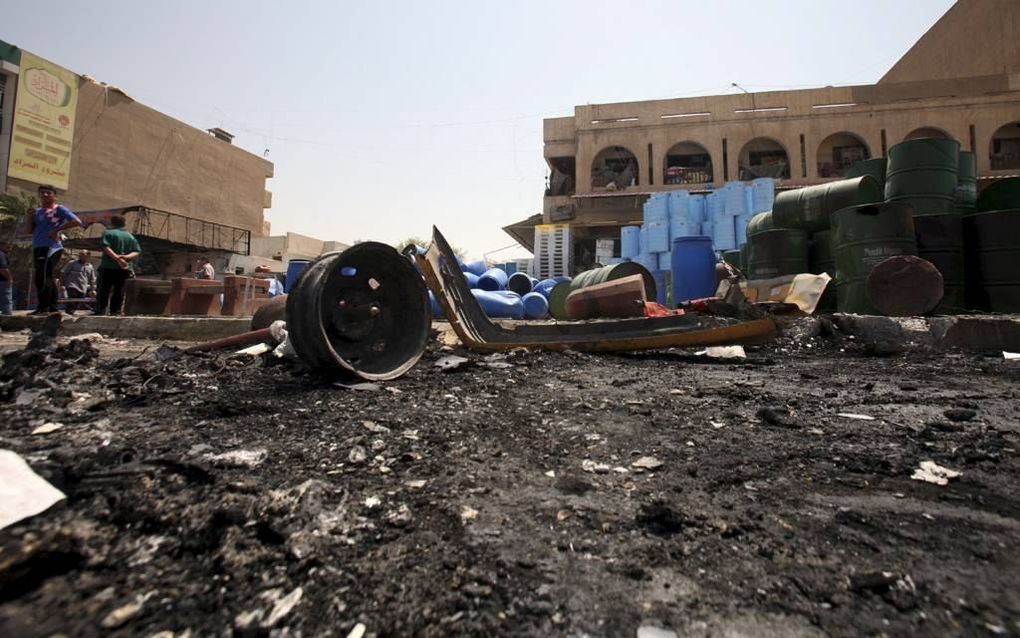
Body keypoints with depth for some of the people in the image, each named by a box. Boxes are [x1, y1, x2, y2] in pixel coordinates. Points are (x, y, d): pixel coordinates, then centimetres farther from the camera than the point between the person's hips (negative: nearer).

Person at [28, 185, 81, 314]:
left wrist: (57, 229, -16)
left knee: (43, 277, -16)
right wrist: (30, 217, 4)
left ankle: (43, 307, -18)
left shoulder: (59, 209, 1)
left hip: (51, 248, -8)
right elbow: (30, 230, 21)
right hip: (38, 248, 8)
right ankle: (52, 307, 11)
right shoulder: (37, 211, 20)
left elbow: (77, 221, -13)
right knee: (47, 278, 8)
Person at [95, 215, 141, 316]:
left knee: (103, 291, 0)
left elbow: (106, 248, -16)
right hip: (124, 269, 3)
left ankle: (100, 311, -4)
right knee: (119, 292, 7)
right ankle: (115, 312, 6)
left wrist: (117, 258, -21)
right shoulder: (131, 236, 12)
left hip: (108, 267, -3)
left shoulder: (108, 233, 0)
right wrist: (126, 257, -10)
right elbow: (137, 252, 3)